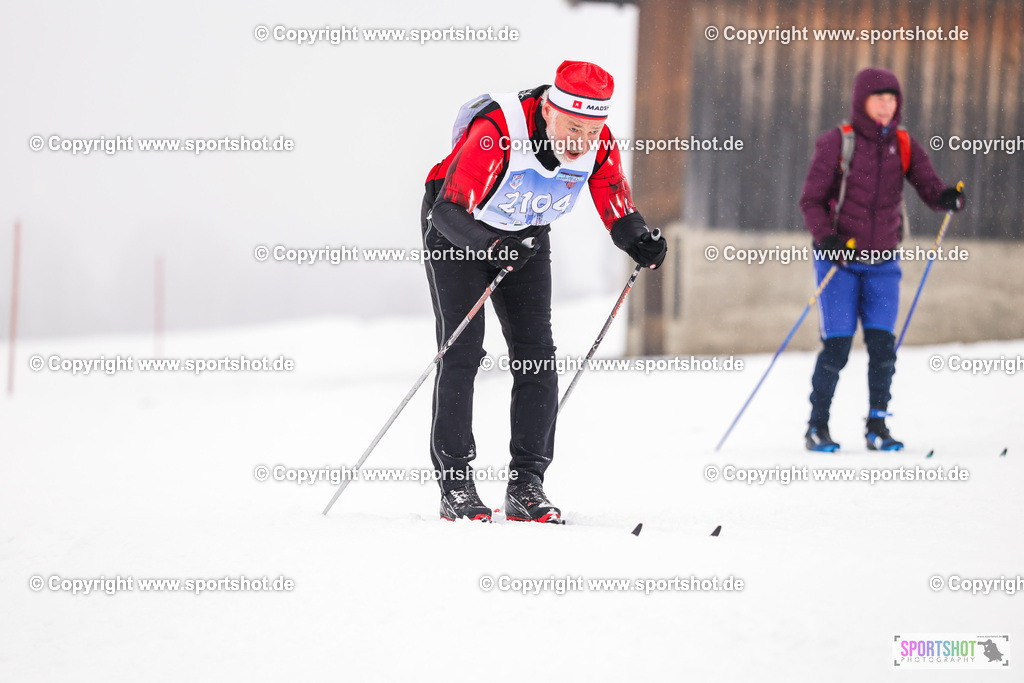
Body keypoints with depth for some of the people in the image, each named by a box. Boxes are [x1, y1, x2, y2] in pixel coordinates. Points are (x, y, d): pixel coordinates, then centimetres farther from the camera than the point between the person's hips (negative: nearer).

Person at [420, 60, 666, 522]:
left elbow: (617, 211, -8)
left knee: (536, 353, -5)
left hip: (526, 237, 5)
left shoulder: (598, 144, -21)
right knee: (462, 349, -12)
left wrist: (640, 243, -28)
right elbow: (451, 209, -40)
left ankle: (526, 485, -3)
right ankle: (455, 484, -8)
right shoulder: (495, 132, -37)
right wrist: (493, 246, -56)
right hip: (459, 229, -4)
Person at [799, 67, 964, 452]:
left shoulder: (904, 146, 3)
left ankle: (877, 425, 6)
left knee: (882, 344, -8)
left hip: (882, 263, 3)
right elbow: (811, 200, -6)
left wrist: (948, 198, -30)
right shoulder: (836, 143, -8)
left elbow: (930, 189, -6)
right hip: (838, 260, -3)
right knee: (837, 346, -8)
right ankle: (817, 427, 7)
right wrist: (827, 238, -23)